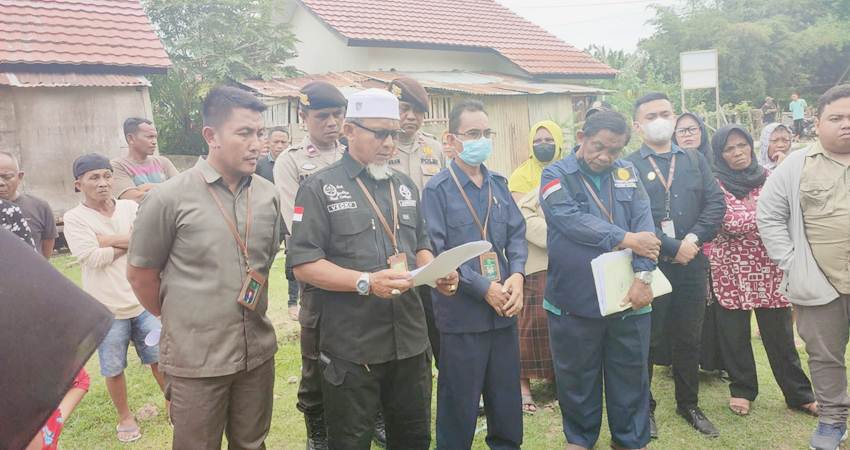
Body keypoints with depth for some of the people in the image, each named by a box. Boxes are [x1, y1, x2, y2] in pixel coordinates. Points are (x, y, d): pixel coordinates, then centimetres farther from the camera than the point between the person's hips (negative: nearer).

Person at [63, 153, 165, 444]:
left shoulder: (131, 208, 1)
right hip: (106, 309, -2)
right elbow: (93, 258, -20)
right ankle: (125, 416, 33)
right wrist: (131, 242, -11)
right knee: (114, 369, 13)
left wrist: (108, 240, -18)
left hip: (143, 302, 2)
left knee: (160, 357, 14)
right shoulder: (74, 218, -8)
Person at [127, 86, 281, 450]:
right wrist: (178, 322, 6)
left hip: (258, 352, 4)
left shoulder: (268, 194, 2)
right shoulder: (170, 198, -11)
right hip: (196, 360, -4)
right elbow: (140, 272, -2)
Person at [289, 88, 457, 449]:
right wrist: (366, 282, -23)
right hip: (351, 347, -5)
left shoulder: (406, 186, 13)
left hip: (411, 339, 6)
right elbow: (304, 265, -13)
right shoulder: (320, 188, -7)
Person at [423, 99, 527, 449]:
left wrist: (517, 275, -10)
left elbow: (517, 234, 9)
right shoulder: (437, 189, -8)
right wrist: (484, 288, -18)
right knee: (459, 403, 9)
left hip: (504, 309, 6)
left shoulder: (498, 184, 11)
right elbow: (437, 253, -14)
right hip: (462, 312, -5)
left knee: (507, 396, 18)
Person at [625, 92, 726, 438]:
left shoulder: (696, 161, 12)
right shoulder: (628, 167, -3)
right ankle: (643, 408, 22)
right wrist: (673, 247, -17)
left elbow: (716, 203, 3)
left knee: (689, 339, 15)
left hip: (691, 265, 4)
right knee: (647, 341, 7)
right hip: (649, 266, -4)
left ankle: (689, 404, 31)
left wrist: (694, 238, -13)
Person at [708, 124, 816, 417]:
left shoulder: (766, 176, 9)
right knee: (735, 334, 7)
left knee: (780, 332, 7)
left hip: (770, 267, 3)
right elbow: (731, 223, -15)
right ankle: (741, 389, 24)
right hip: (731, 269, -3)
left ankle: (799, 393, 21)